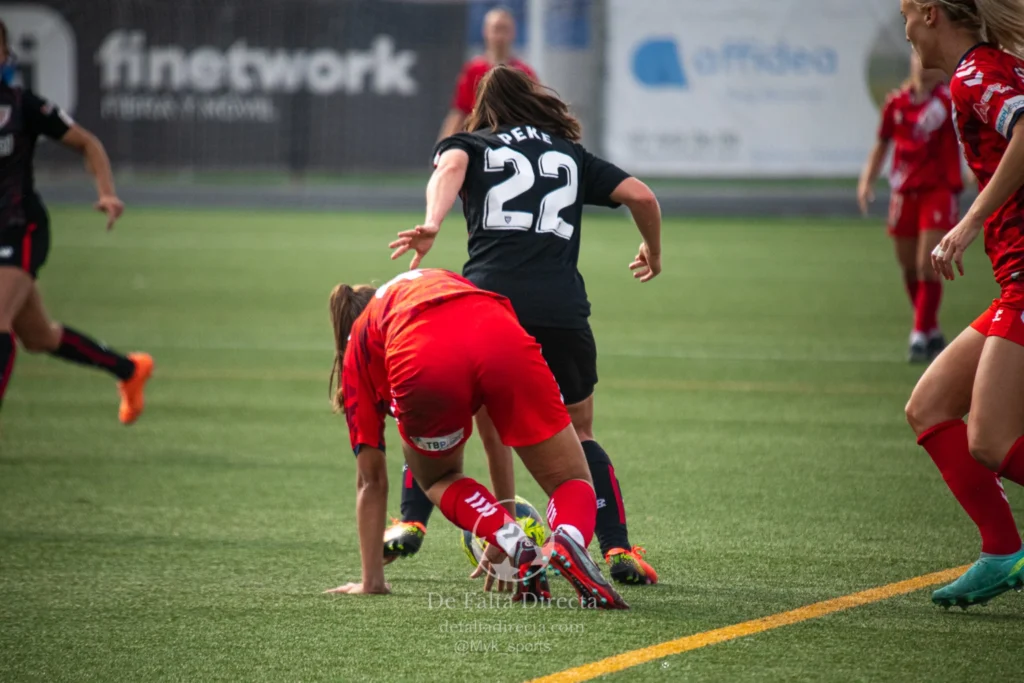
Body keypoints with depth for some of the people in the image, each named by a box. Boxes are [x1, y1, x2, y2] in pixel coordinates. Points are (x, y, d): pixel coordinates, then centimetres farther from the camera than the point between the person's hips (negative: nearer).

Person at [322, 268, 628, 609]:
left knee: (435, 477, 30)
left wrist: (372, 581, 41)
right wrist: (502, 526, 53)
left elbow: (372, 480, 35)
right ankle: (568, 540, -19)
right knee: (573, 484, 16)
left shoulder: (357, 350, 37)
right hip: (502, 338, 1)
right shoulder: (448, 282, 46)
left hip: (424, 364, -1)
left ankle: (520, 548, 4)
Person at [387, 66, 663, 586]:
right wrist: (653, 253, 36)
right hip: (562, 307, 1)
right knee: (577, 432, 20)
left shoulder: (470, 145, 20)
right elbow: (641, 196, 18)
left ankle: (411, 522, 12)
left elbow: (450, 165, -3)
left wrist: (431, 224, -20)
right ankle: (618, 549, 6)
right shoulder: (573, 156, 26)